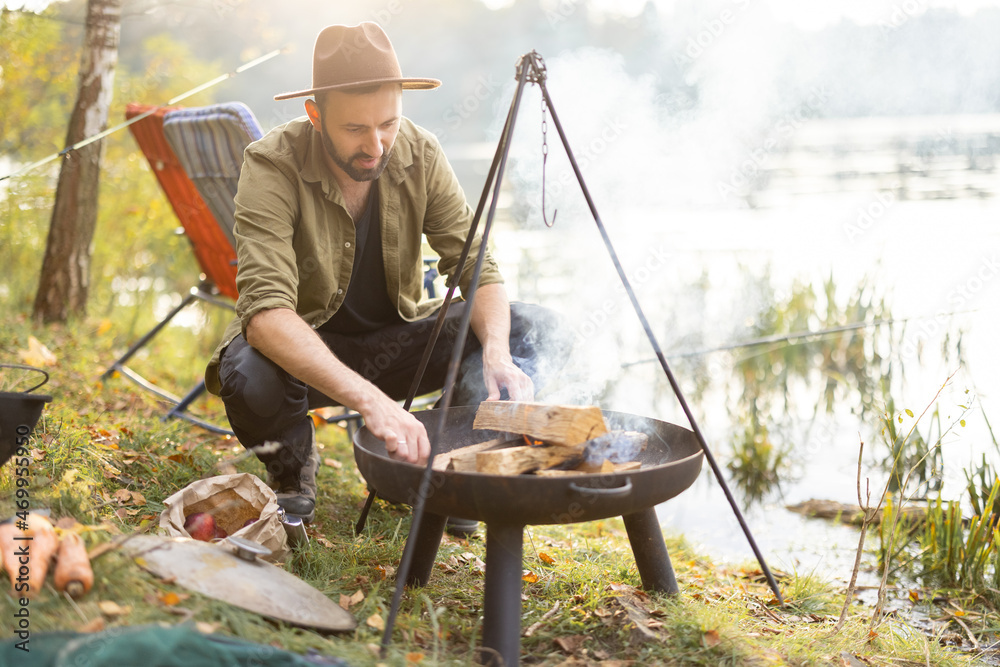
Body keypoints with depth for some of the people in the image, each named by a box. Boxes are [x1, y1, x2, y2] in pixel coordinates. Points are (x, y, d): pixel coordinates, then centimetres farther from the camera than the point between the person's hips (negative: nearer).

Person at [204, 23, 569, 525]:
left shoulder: (420, 155, -13)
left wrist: (496, 352, -35)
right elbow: (266, 310, -37)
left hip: (397, 342, 3)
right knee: (248, 374, -38)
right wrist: (368, 399, -51)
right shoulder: (271, 166, -25)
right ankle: (292, 468, -1)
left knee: (533, 329, -17)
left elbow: (476, 266, -13)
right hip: (304, 352, -3)